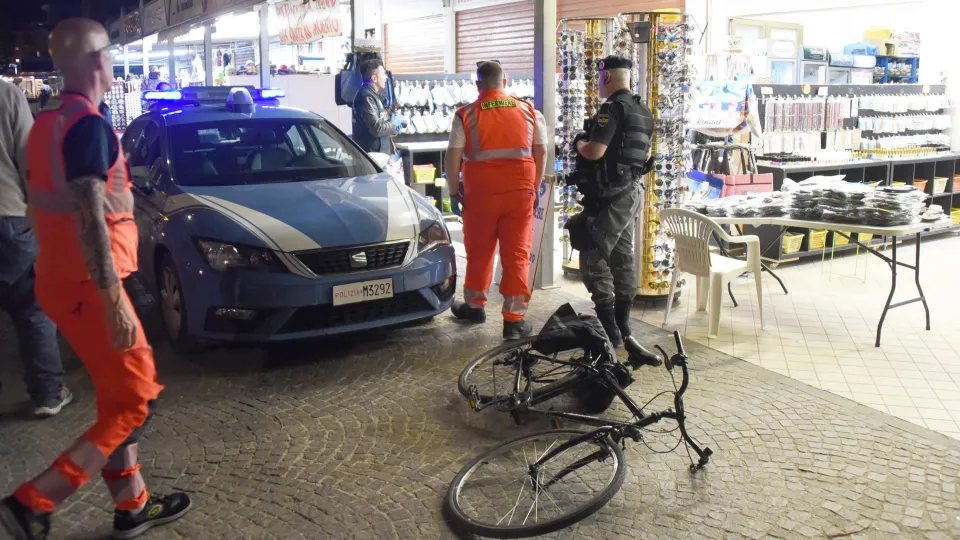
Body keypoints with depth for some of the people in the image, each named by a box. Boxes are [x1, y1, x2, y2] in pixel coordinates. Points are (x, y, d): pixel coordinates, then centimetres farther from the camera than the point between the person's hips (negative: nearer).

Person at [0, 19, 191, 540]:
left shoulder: (46, 121, 12)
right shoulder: (88, 125, -18)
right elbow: (89, 218, -24)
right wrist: (114, 300, -24)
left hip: (59, 278, 10)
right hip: (85, 285, -10)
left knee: (116, 396, 17)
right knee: (136, 400, 0)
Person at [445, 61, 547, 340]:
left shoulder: (466, 115, -3)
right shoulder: (529, 111, 5)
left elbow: (453, 157, -5)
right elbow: (541, 152, 7)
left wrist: (454, 192, 5)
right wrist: (534, 187, 16)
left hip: (481, 192, -1)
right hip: (520, 191, 1)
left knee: (479, 251, 15)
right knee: (517, 254, 4)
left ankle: (475, 305, 31)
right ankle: (514, 319, 5)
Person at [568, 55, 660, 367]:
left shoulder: (612, 109, -16)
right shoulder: (643, 112, 14)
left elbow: (594, 152, -23)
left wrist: (579, 143, -4)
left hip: (610, 195, -10)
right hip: (633, 192, 10)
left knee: (593, 258, -4)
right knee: (622, 258, 14)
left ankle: (610, 329, -4)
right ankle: (623, 328, 21)